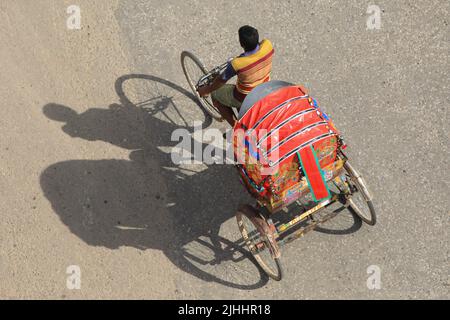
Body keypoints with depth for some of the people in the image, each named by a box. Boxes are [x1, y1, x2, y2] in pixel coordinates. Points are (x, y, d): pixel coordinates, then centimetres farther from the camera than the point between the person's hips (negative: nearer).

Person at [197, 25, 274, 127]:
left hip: (246, 99, -5)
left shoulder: (237, 64, -34)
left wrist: (206, 90, 5)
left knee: (215, 95, 20)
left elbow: (221, 80, -15)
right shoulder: (268, 45, -23)